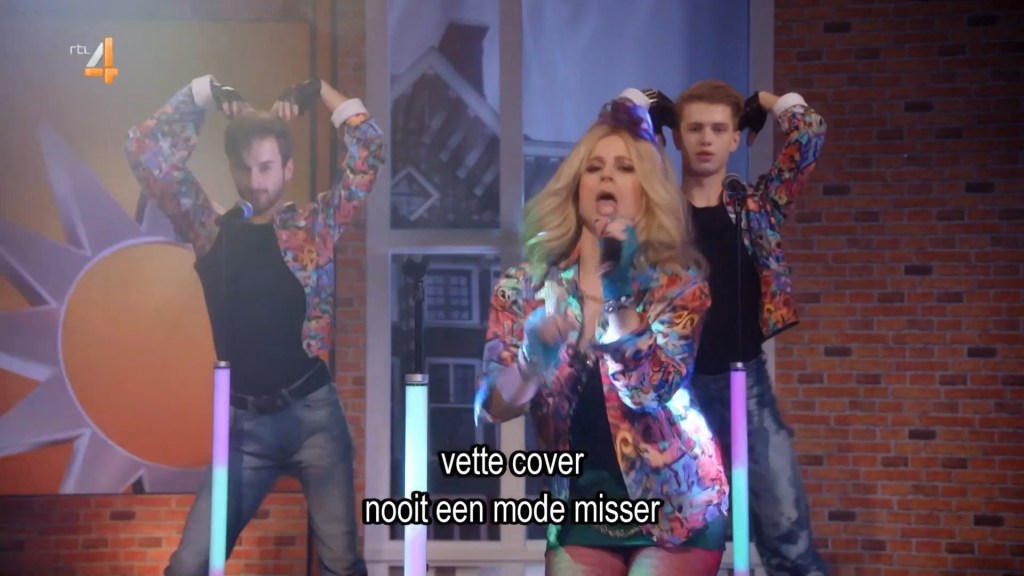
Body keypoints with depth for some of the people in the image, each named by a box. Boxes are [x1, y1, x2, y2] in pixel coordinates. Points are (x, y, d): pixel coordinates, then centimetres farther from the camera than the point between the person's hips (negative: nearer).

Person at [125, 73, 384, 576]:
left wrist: (318, 92, 1)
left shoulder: (315, 225, 3)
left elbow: (367, 152, -2)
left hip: (312, 413, -2)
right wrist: (206, 92, 4)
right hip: (242, 423, 2)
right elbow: (145, 152, 5)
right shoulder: (210, 230, 7)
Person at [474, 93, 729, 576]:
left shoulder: (677, 283, -8)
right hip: (579, 511, 2)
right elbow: (491, 408, -12)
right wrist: (534, 353, -30)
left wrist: (619, 289, -28)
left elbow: (652, 389, -22)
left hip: (674, 508, -2)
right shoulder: (525, 286, -4)